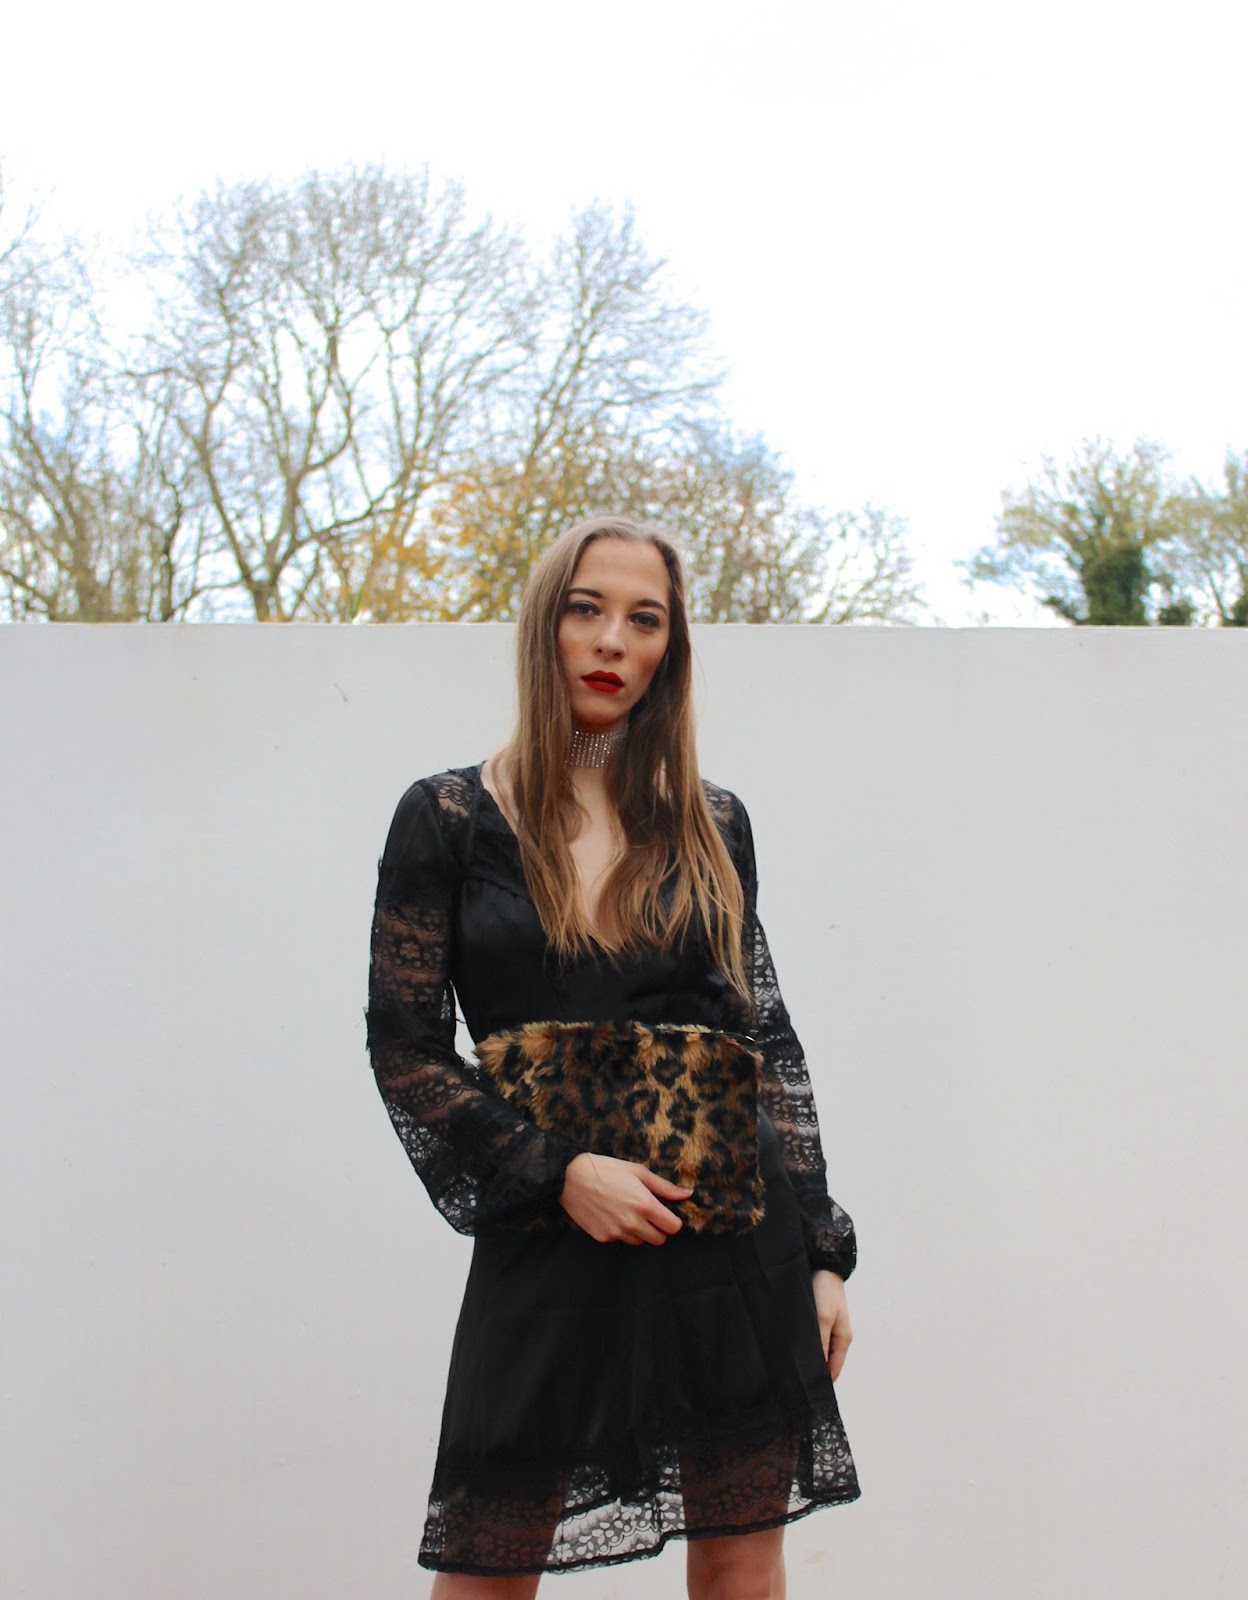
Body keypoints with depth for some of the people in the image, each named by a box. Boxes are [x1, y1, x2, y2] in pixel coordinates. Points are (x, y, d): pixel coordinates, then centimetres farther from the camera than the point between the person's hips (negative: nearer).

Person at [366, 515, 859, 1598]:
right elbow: (404, 1047, -1)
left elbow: (768, 1042, 11)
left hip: (734, 1231, 2)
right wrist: (559, 1172, -13)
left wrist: (822, 1253, 7)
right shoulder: (448, 818, 1)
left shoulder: (710, 825, 8)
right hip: (547, 1243, -2)